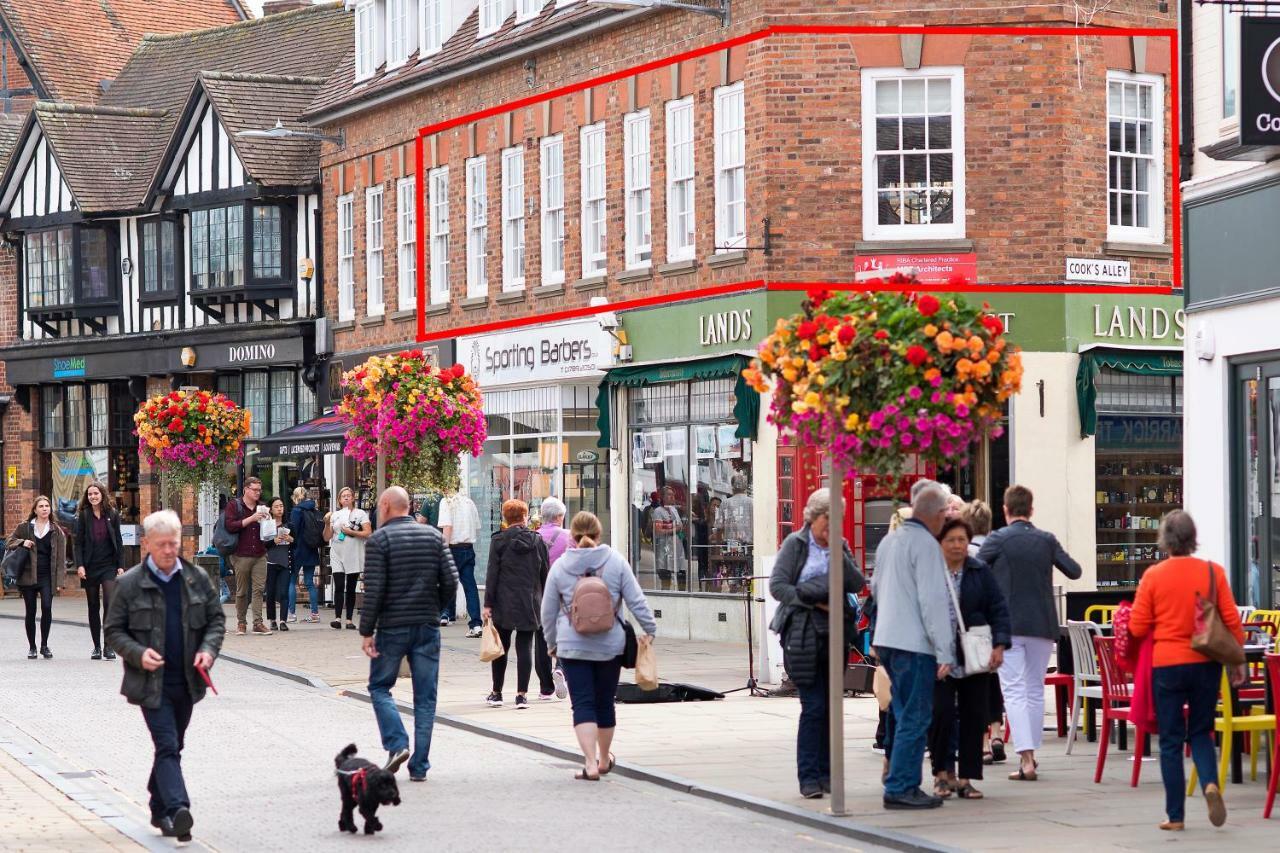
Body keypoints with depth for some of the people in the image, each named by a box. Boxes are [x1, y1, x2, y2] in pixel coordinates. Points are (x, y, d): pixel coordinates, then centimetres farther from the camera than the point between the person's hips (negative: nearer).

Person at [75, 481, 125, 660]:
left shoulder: (112, 515, 4)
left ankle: (109, 647, -12)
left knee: (109, 604, -13)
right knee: (93, 607, 7)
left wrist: (120, 566, 0)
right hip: (90, 568, 1)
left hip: (109, 566, -1)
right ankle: (97, 647, 14)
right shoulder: (83, 516, 3)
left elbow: (118, 542, 6)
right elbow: (78, 543, 1)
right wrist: (79, 565, -9)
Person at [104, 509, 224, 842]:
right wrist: (138, 653, -17)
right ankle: (177, 810, -26)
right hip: (151, 682, -4)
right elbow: (114, 630, 0)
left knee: (172, 746, 16)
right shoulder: (129, 584, -6)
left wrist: (208, 649, -7)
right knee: (168, 746, -15)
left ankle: (159, 810, 30)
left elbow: (216, 619, 12)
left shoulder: (197, 578, 4)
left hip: (186, 681, 4)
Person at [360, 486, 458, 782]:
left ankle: (397, 744, -8)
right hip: (428, 627, 3)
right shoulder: (433, 536, 6)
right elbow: (451, 582, 0)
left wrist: (366, 631, -7)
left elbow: (374, 590, -12)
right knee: (425, 696, 7)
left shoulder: (379, 540, -6)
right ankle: (419, 766, 6)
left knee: (380, 687, 12)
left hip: (392, 627, -3)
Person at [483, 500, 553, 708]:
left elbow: (492, 573, -5)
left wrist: (488, 603, -3)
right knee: (525, 646, 2)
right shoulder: (537, 541, 2)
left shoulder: (499, 540, -4)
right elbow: (545, 573, 5)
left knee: (501, 647, 10)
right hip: (530, 603, 1)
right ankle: (521, 694, -4)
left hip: (504, 603, -1)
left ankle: (496, 693, 14)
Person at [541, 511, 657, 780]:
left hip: (572, 646, -1)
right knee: (605, 703, 15)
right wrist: (650, 629, 11)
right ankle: (604, 760, 31)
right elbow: (636, 601, -1)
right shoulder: (616, 561, -1)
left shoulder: (560, 566, -1)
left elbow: (548, 611, 6)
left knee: (583, 704, -2)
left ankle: (590, 763, -14)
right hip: (610, 646, 1)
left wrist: (552, 643, 20)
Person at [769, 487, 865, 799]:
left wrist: (837, 551, -8)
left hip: (834, 633, 5)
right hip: (803, 633, -5)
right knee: (813, 706, -8)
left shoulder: (840, 546, 12)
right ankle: (809, 777, -3)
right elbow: (777, 586, -7)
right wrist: (813, 602, -12)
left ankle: (825, 773, 14)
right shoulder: (795, 544, 0)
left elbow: (857, 584, 2)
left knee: (830, 706, 7)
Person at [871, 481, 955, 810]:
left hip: (886, 639, 9)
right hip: (915, 643, -9)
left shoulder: (889, 541, 15)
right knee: (915, 719, -5)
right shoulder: (926, 545, -12)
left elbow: (875, 588, 26)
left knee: (905, 716, 15)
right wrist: (944, 652, -15)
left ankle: (902, 785, 17)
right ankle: (901, 788, -6)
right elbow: (933, 601, -16)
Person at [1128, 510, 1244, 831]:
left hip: (1166, 665, -2)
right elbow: (1232, 620, -1)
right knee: (1200, 732, 15)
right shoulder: (1212, 572, -4)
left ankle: (1175, 815, 6)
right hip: (1206, 663, 2)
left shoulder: (1153, 576, -7)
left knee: (1171, 740, 6)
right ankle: (1210, 783, -13)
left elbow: (1137, 628, -4)